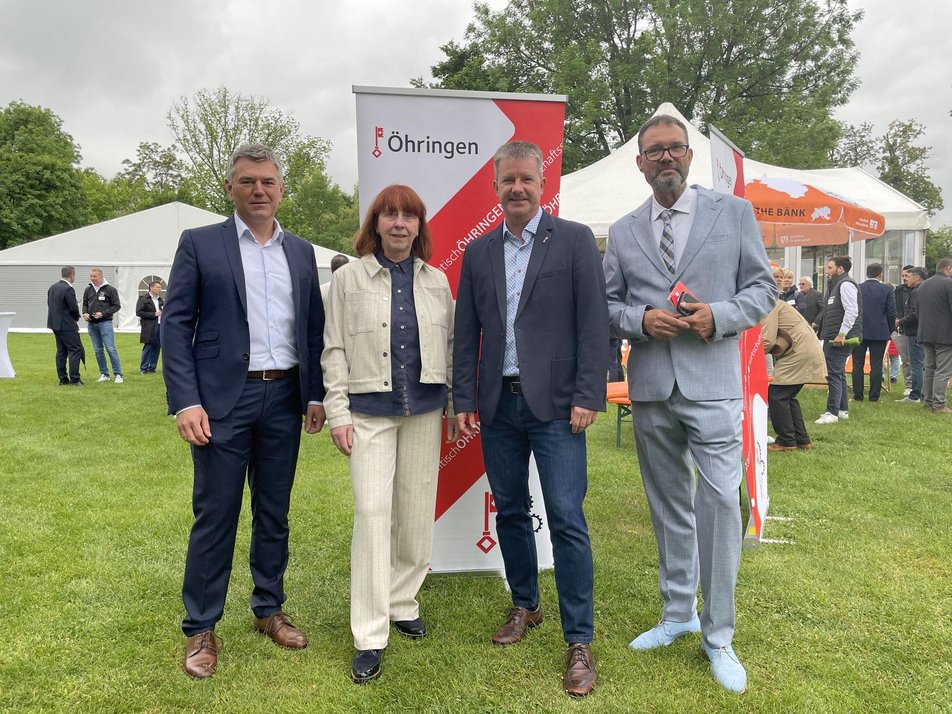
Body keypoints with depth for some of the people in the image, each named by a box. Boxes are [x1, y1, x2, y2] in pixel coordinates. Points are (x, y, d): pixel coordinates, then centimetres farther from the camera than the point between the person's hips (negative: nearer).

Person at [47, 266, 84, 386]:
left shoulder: (52, 287, 10)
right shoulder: (68, 289, -17)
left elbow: (49, 304, 14)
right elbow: (74, 308, -18)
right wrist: (76, 318, 1)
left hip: (55, 323, 9)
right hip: (67, 325, -9)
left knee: (61, 351, 12)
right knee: (76, 350, -4)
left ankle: (63, 379, 14)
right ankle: (74, 379, -7)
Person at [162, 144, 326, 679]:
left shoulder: (301, 252, 11)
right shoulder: (199, 244, 1)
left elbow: (314, 328, 12)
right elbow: (176, 325, -4)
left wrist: (316, 394, 6)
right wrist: (186, 401, -12)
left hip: (284, 399, 4)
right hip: (224, 400, -3)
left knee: (274, 513, 13)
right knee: (215, 515, 3)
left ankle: (269, 609, 30)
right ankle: (201, 629, 19)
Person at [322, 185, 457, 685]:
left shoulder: (437, 281, 7)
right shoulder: (349, 278, 1)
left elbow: (449, 345, 10)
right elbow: (334, 350, -1)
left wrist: (456, 406, 8)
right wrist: (338, 413, -6)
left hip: (424, 410, 3)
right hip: (370, 413, -3)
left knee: (417, 513, 9)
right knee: (372, 513, -6)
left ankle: (403, 604, 29)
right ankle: (369, 638, 2)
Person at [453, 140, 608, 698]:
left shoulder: (575, 240, -1)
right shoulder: (479, 252, 11)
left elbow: (593, 322, -6)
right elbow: (466, 333, 11)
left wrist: (588, 396, -11)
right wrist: (464, 399, 7)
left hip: (554, 404, -4)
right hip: (499, 404, 5)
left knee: (567, 521, -4)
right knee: (511, 512, 14)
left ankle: (580, 641, 8)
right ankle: (525, 606, 33)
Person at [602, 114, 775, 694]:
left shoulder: (734, 212, 3)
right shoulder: (623, 232, 9)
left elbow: (764, 287, 4)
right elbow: (608, 304, 10)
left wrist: (719, 315, -13)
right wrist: (641, 319, -11)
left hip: (712, 385, -3)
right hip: (650, 388, 3)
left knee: (719, 503, -8)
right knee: (669, 506, 14)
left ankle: (718, 635, 10)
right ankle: (679, 614, 31)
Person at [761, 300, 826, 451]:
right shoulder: (773, 304, 20)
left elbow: (767, 342, -17)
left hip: (799, 352, -10)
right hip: (808, 350, 10)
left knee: (776, 395, -5)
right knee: (788, 396, 15)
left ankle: (786, 441, 0)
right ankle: (802, 440, 17)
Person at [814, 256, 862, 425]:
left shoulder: (846, 285, -11)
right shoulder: (835, 285, 21)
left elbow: (852, 311, -21)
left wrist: (841, 334, -24)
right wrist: (821, 330, 20)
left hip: (840, 339, -11)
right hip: (832, 337, 11)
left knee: (834, 373, -10)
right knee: (838, 373, 15)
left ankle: (832, 413, -9)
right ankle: (842, 410, 23)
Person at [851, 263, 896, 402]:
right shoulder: (887, 289, -4)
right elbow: (891, 313, -4)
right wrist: (889, 331, 8)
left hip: (859, 332, 1)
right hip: (880, 332, -1)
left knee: (858, 365, 5)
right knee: (876, 365, 3)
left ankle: (858, 395, 6)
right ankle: (874, 396, 4)